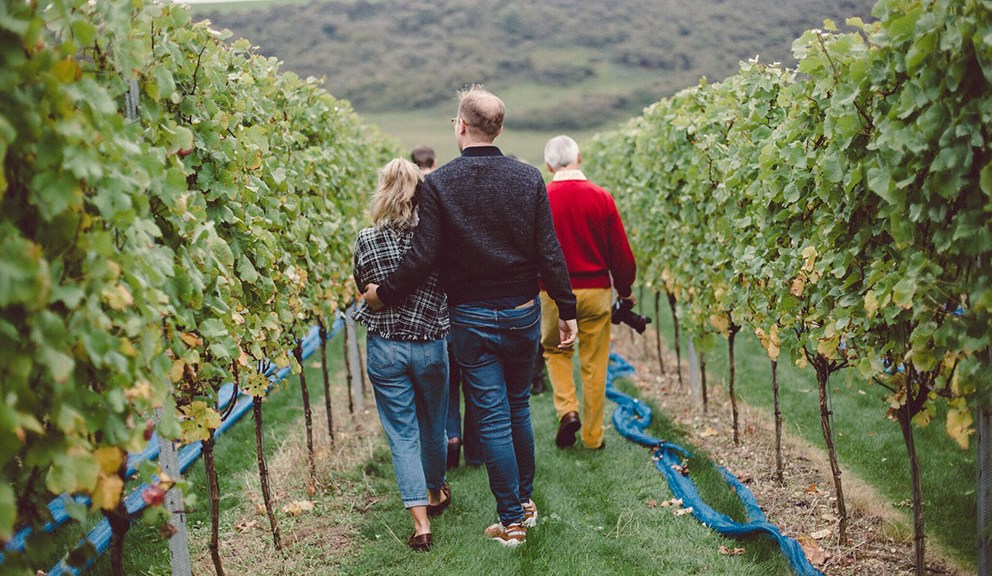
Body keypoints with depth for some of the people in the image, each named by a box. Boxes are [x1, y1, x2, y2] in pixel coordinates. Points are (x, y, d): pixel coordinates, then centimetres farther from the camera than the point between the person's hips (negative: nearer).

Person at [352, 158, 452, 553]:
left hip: (384, 349, -1)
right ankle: (436, 493, 44)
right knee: (432, 426, 22)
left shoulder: (366, 240, -10)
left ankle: (421, 522, 0)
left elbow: (362, 288, 4)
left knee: (402, 434, 7)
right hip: (430, 346, 1)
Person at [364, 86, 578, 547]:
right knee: (519, 408, 19)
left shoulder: (438, 184, -10)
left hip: (471, 318, -3)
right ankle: (525, 501, 31)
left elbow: (423, 258, -13)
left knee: (492, 418, 4)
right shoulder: (529, 179, -4)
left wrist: (383, 293, 2)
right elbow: (549, 254, -4)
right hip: (522, 313, 3)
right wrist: (567, 310, 4)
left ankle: (512, 520, 9)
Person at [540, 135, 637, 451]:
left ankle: (567, 410, 2)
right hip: (596, 291, 0)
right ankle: (592, 435, 16)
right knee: (594, 363, 9)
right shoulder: (601, 197, -5)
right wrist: (625, 290, 13)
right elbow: (620, 251, -2)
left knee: (555, 351, 21)